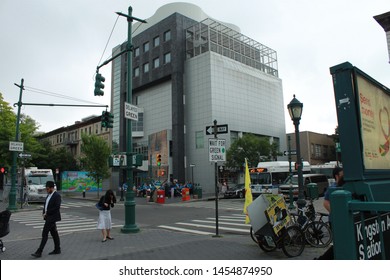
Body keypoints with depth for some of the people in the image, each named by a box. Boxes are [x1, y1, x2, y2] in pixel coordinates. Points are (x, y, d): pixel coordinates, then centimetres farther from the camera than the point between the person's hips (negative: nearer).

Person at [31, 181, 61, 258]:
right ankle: (57, 249, 22)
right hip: (48, 217, 9)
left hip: (52, 218, -9)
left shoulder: (57, 196, -15)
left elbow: (57, 207, -21)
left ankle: (39, 252, -4)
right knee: (54, 233, 14)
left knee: (45, 234, -8)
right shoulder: (49, 195, 13)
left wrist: (47, 213, -16)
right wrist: (44, 213, 0)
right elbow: (46, 205, 18)